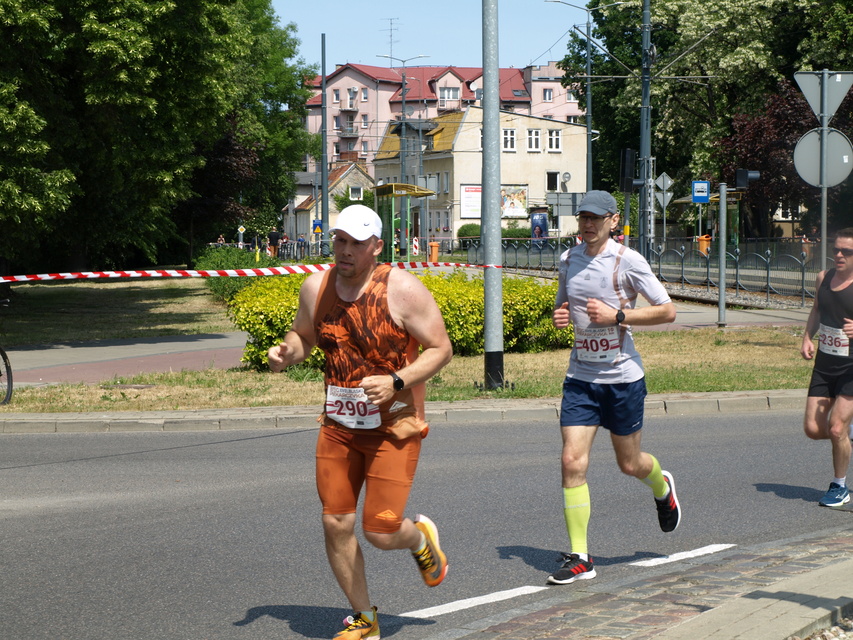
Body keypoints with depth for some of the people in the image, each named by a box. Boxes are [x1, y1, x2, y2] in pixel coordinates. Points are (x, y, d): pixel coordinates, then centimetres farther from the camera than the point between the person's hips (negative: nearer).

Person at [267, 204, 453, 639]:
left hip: (394, 427, -5)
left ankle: (420, 538, 28)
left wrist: (396, 382, -24)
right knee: (336, 524, 1)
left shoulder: (402, 290, -14)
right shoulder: (316, 287, 1)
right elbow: (303, 335, 18)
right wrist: (286, 353, -5)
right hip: (338, 425, 5)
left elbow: (441, 349, -10)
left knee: (380, 531, -9)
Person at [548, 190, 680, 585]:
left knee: (629, 464, 10)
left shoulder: (627, 261, -10)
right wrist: (558, 315, -1)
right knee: (573, 462, -9)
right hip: (580, 375, 4)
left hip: (623, 376, -4)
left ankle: (662, 488, 47)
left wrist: (617, 315, -18)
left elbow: (667, 311, -9)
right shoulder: (568, 260, 6)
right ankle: (579, 558, -3)